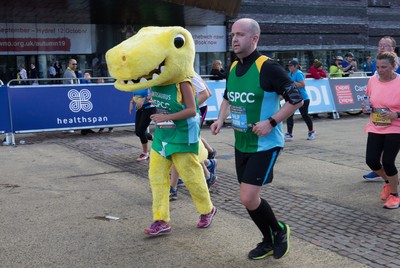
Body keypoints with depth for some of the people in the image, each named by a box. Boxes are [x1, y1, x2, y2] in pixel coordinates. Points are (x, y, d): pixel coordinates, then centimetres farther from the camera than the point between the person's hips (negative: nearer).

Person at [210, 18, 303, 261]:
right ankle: (269, 241, 33)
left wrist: (271, 122, -23)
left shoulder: (267, 67, -17)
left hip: (265, 144, -8)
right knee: (248, 198, 13)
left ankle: (279, 231, 15)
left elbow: (297, 99, -16)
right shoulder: (233, 68, 6)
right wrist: (221, 119, 6)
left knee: (248, 198, -13)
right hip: (241, 144, 8)